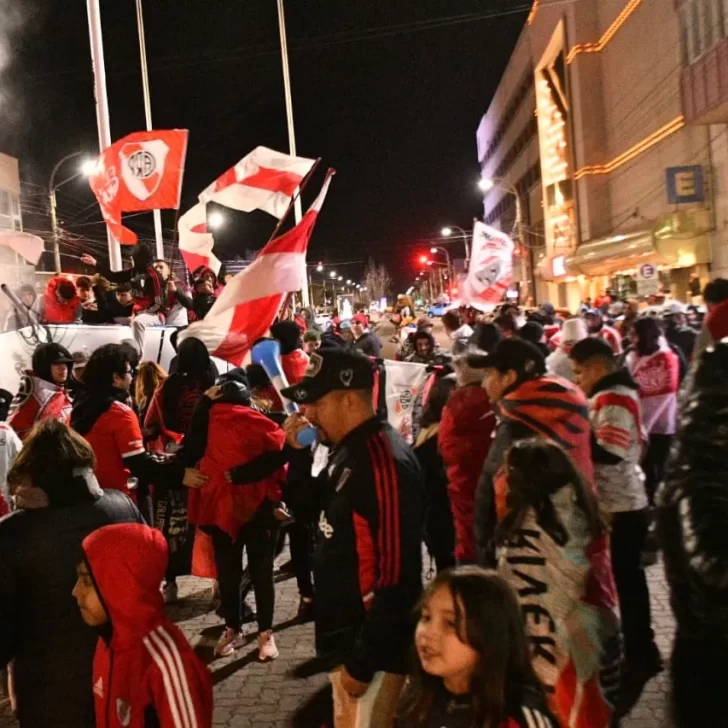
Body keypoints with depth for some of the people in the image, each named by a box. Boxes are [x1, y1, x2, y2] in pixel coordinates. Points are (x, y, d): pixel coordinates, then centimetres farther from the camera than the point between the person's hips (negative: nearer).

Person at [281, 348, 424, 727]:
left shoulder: (384, 462, -24)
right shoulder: (348, 451, 6)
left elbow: (397, 576, -25)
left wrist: (363, 663, -20)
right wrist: (298, 454, 0)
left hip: (371, 647, -9)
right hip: (344, 637, 9)